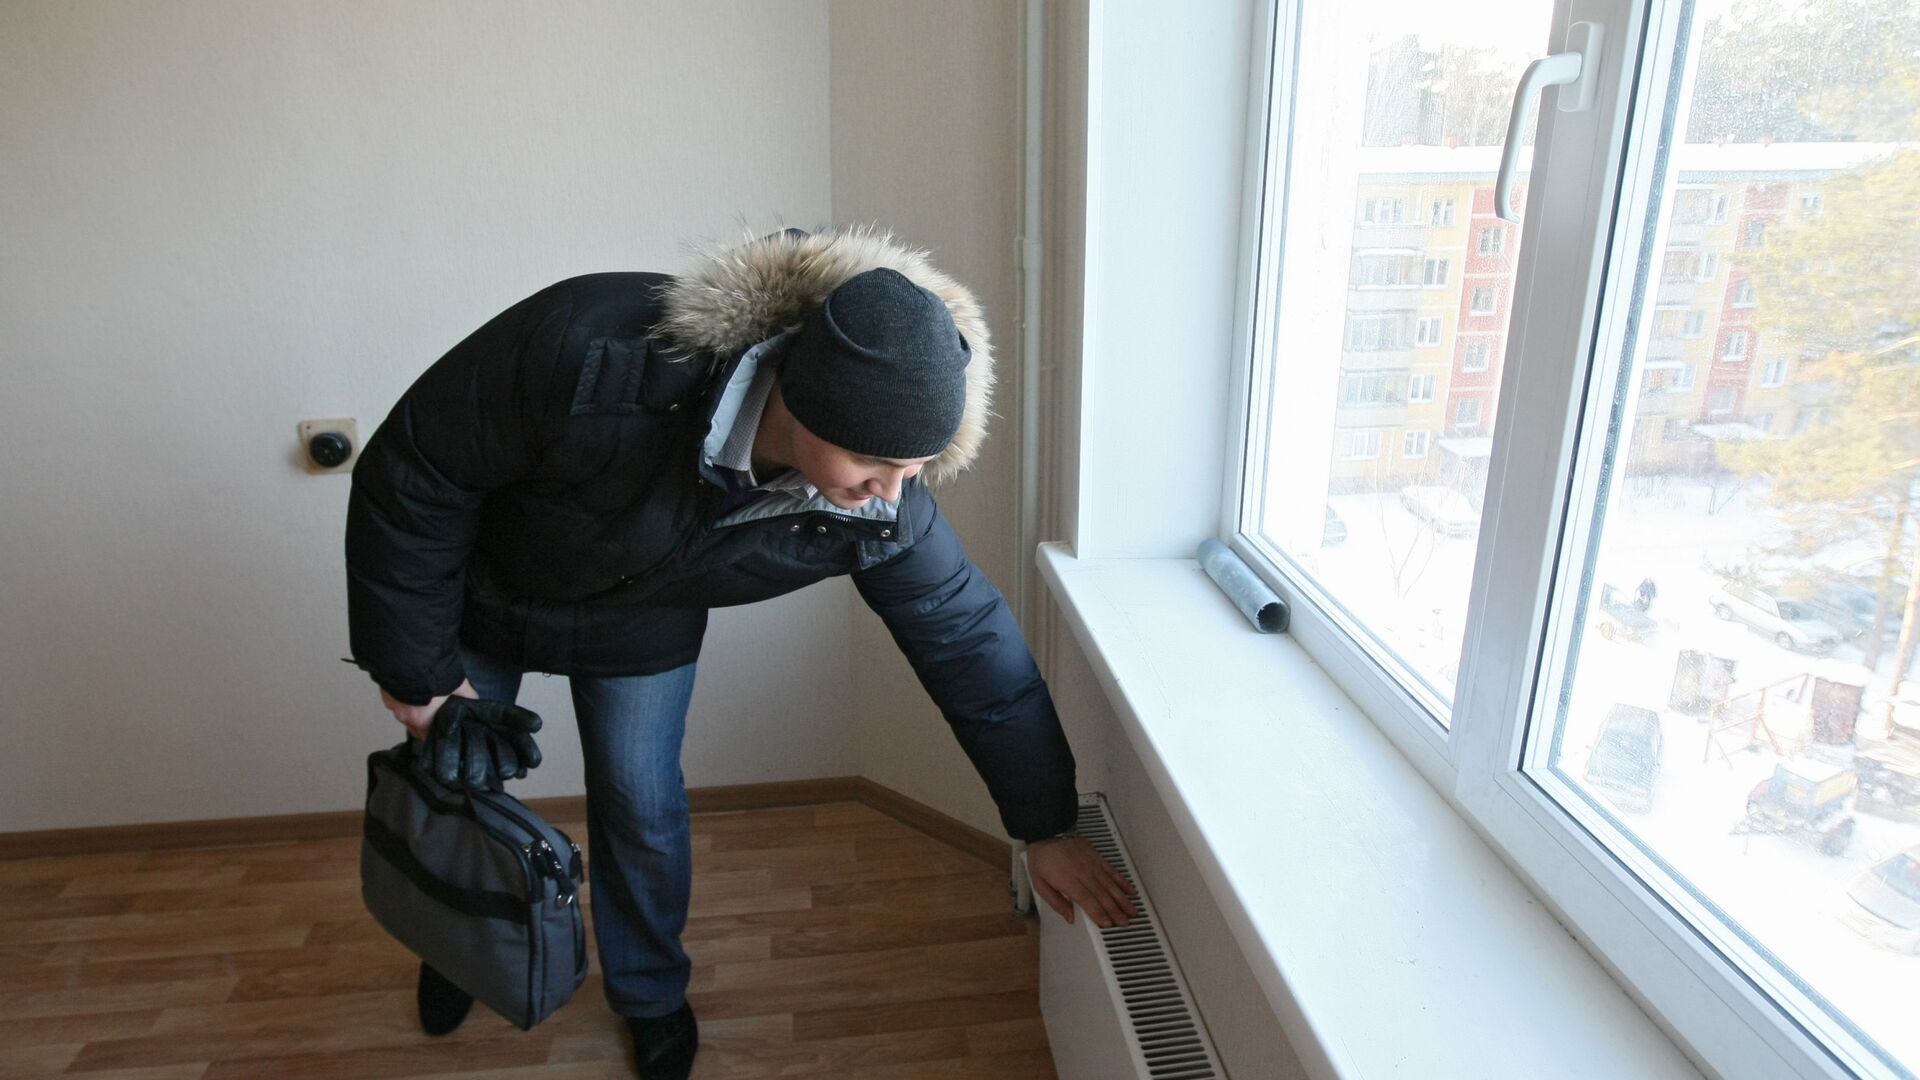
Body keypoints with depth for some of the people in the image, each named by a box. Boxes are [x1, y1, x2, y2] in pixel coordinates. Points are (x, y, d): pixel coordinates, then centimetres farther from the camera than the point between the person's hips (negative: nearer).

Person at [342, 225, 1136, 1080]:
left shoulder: (880, 508, -32)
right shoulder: (591, 350, -44)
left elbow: (969, 638, -19)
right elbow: (411, 474, -27)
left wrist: (1046, 825, -13)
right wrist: (416, 666, -18)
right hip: (477, 588, -1)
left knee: (642, 811, 6)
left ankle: (649, 994, 40)